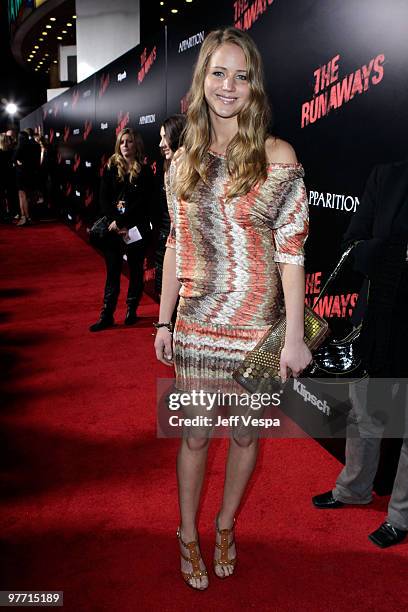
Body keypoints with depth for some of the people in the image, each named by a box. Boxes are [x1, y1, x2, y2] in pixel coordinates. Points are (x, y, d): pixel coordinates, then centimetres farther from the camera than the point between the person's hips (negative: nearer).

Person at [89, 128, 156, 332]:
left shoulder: (145, 171, -1)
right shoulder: (111, 168, 6)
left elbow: (143, 202, -9)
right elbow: (103, 199, 1)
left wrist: (122, 222, -15)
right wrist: (114, 221, -13)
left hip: (136, 229, -2)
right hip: (113, 228, 2)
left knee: (135, 271, 8)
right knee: (112, 272, 3)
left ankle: (132, 311, 21)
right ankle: (107, 315, 7)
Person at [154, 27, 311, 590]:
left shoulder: (277, 157, -8)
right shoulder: (185, 161, 3)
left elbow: (291, 251, -10)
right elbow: (176, 246, 8)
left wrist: (295, 336, -13)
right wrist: (164, 321, 7)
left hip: (257, 327, -2)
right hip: (196, 326, 2)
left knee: (245, 433, 14)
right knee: (194, 436, 12)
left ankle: (225, 525, 39)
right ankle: (188, 535, 34)